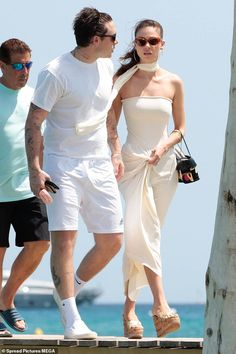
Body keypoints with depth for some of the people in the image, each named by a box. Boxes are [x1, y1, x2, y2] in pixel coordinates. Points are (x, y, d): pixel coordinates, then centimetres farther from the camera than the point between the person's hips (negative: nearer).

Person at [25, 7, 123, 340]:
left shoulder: (107, 67, 8)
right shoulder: (56, 73, -13)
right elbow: (33, 123, -11)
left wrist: (114, 155, 21)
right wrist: (35, 169, -19)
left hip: (99, 165, 6)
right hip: (63, 165, -6)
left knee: (112, 241, 3)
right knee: (64, 238, -13)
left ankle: (67, 292, 25)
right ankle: (72, 321, -13)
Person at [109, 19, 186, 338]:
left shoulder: (173, 83, 6)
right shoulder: (122, 81, 1)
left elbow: (180, 129, 12)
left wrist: (164, 146, -7)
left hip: (163, 164, 2)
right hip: (133, 162, -2)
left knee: (145, 236, 2)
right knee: (140, 231, -19)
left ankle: (130, 306, 11)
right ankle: (160, 305, -28)